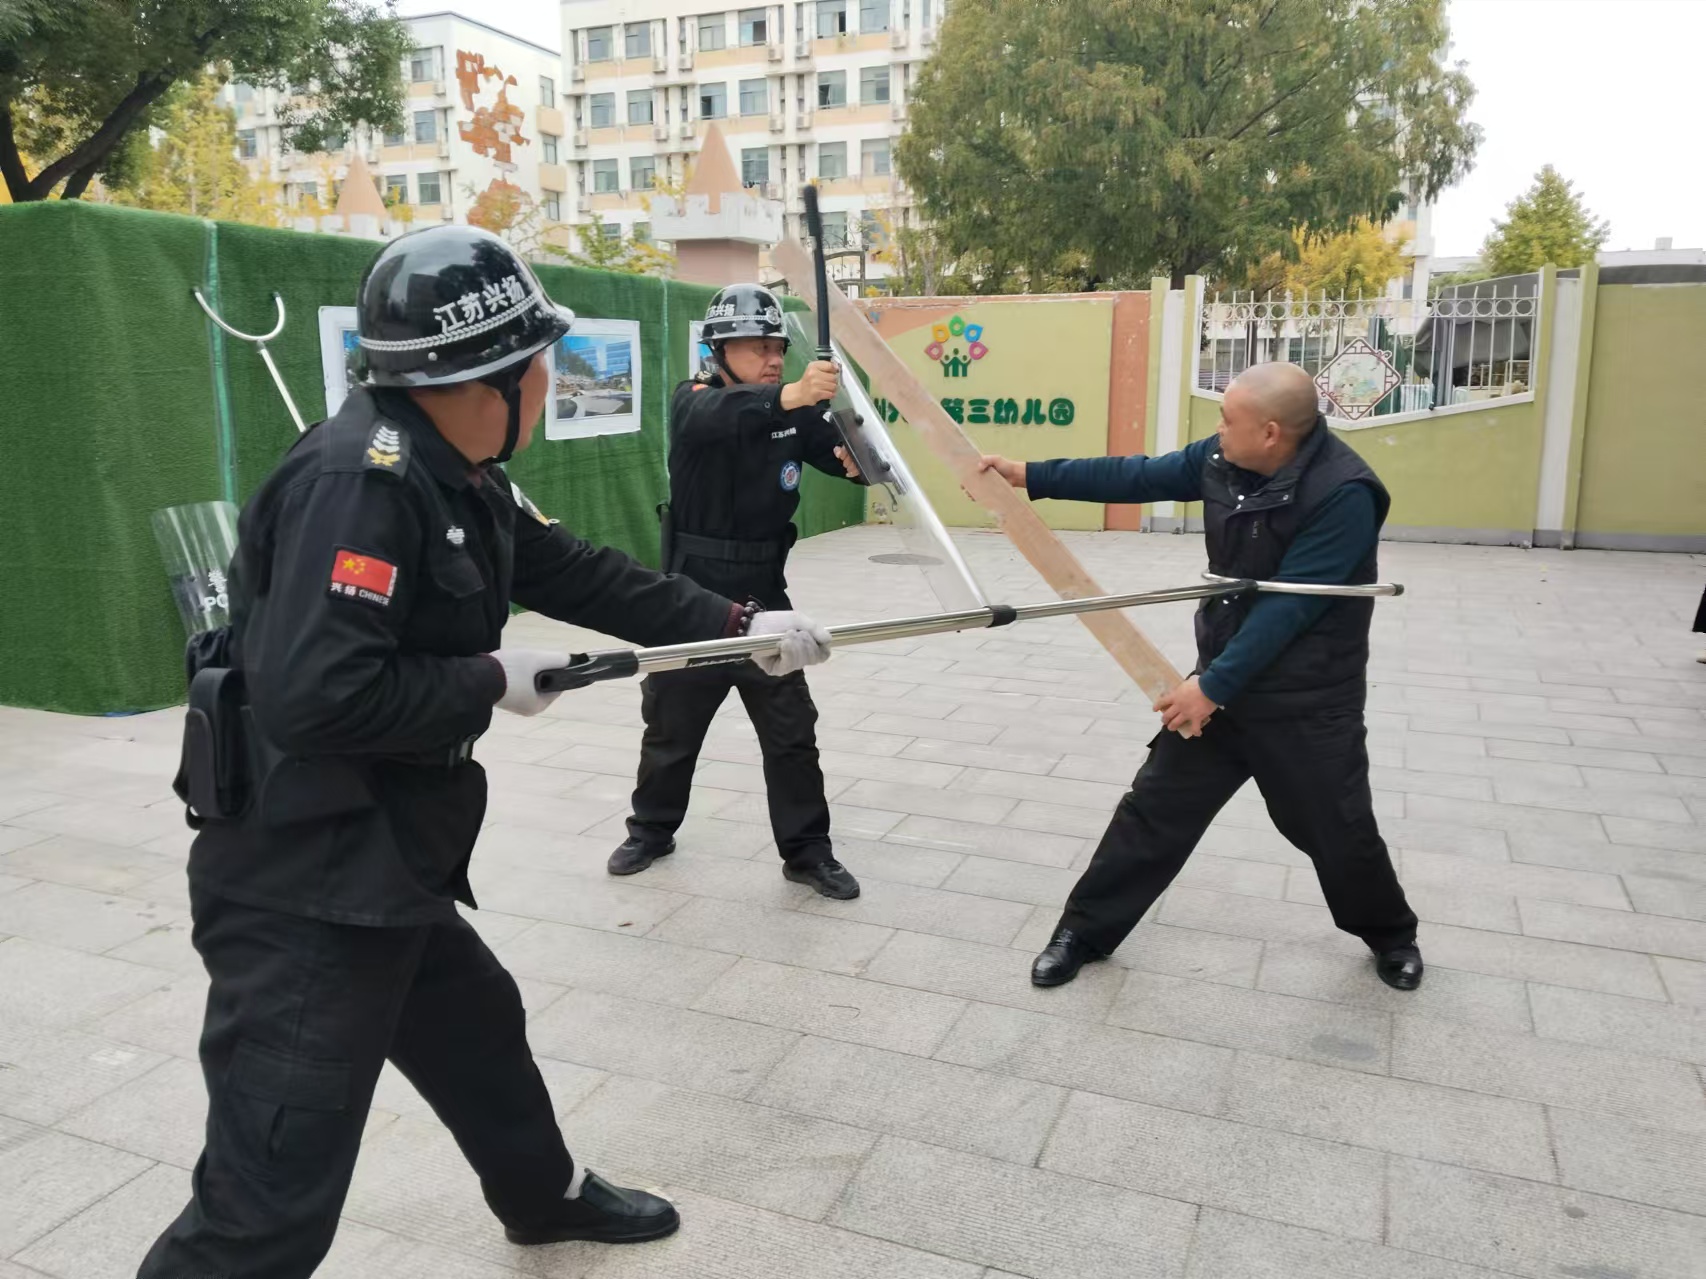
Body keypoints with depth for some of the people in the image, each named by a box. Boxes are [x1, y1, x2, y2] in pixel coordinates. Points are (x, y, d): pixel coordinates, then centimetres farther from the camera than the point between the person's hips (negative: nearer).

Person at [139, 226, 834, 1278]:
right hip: (301, 890, -10)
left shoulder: (459, 478, 7)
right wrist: (492, 682, -17)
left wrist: (740, 624, 13)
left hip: (384, 867, 10)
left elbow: (585, 576, 13)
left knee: (479, 1027, 28)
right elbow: (313, 693, -31)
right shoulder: (359, 481, -23)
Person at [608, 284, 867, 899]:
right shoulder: (692, 402, -12)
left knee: (792, 731, 4)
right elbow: (719, 417, -35)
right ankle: (652, 830, 35)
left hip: (764, 600, 2)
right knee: (671, 726, 14)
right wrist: (791, 394, -53)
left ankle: (807, 851, 17)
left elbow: (843, 453, -7)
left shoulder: (795, 414, 1)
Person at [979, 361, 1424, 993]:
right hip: (1224, 681, 5)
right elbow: (1138, 477, 6)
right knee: (1155, 807, 7)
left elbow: (1289, 607, -25)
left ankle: (1391, 934, 41)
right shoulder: (1224, 457, -5)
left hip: (1309, 702, -5)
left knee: (1339, 832, 10)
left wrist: (1213, 685, -24)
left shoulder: (1343, 495, -25)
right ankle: (1085, 930, 20)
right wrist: (1030, 475, 6)